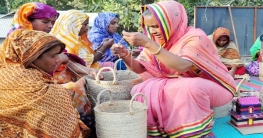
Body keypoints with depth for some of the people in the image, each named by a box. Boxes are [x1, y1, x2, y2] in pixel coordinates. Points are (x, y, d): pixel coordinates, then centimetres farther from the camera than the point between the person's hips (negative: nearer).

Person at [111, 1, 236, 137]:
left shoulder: (194, 37, -22)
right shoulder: (157, 40, -2)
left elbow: (182, 66, -40)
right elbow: (139, 68, -2)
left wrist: (149, 44, -43)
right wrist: (125, 55, -22)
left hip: (214, 87, -5)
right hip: (178, 86, 6)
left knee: (188, 87, -39)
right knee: (140, 90, -15)